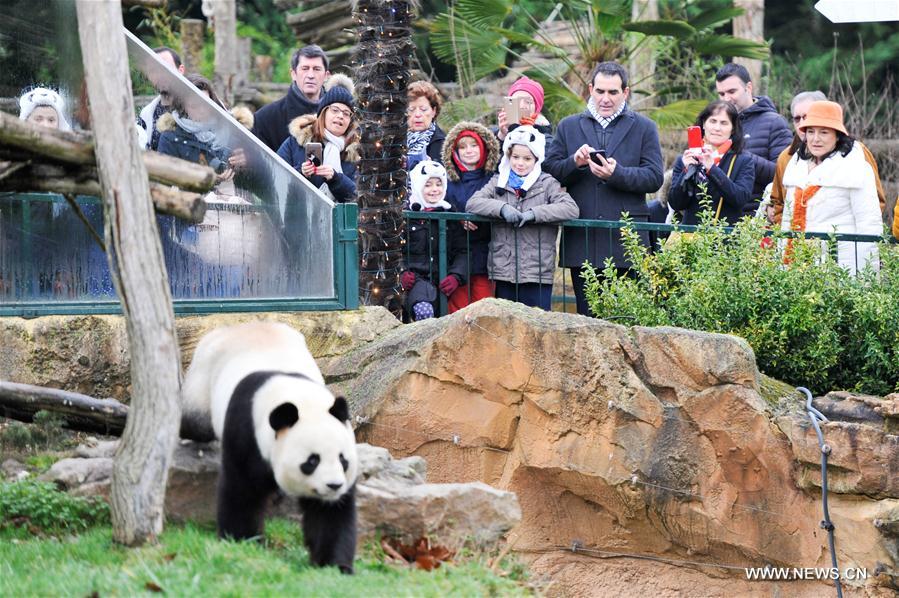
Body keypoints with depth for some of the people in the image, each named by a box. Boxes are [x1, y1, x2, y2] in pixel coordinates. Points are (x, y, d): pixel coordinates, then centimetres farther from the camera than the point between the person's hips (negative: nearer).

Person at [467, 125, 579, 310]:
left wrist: (534, 214, -21)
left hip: (537, 274, -3)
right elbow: (472, 203, -2)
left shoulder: (547, 184, 2)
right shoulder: (498, 183, 11)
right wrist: (501, 208, -18)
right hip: (503, 272, 3)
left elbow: (571, 208, -12)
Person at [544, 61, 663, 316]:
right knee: (587, 317, 4)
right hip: (582, 242, 2)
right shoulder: (568, 127, 15)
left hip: (626, 239, -2)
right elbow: (549, 171, 7)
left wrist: (617, 174, -17)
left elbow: (655, 178, -1)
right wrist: (575, 162, -12)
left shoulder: (644, 128, 9)